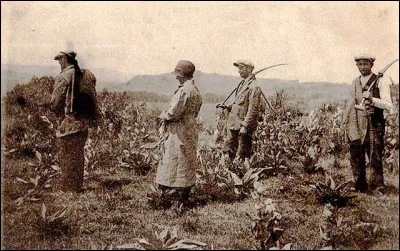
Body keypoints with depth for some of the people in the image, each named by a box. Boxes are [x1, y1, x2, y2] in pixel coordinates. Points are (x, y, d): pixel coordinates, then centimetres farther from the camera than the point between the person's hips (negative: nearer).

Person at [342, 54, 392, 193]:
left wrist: (372, 99, -25)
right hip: (356, 127, 5)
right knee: (356, 159, 7)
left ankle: (377, 186, 9)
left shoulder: (380, 82, -2)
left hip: (374, 127, -5)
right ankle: (359, 187, 19)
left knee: (375, 159, -3)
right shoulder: (354, 83, 14)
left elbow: (388, 105, -11)